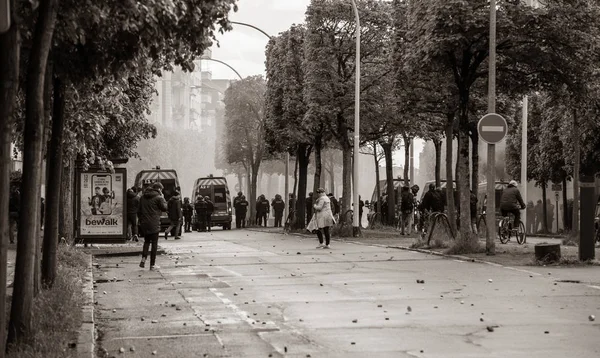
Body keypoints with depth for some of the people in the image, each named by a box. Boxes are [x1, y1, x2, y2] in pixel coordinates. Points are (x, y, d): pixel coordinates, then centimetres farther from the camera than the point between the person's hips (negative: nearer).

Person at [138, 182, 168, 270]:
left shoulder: (143, 197, 9)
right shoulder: (158, 198, -11)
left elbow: (139, 211, 12)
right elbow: (164, 208, -2)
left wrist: (141, 220, 20)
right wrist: (163, 198, 6)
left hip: (144, 223, 5)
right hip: (154, 224, -5)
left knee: (146, 241, 20)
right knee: (154, 243, 4)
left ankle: (143, 259, 2)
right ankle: (152, 264, 5)